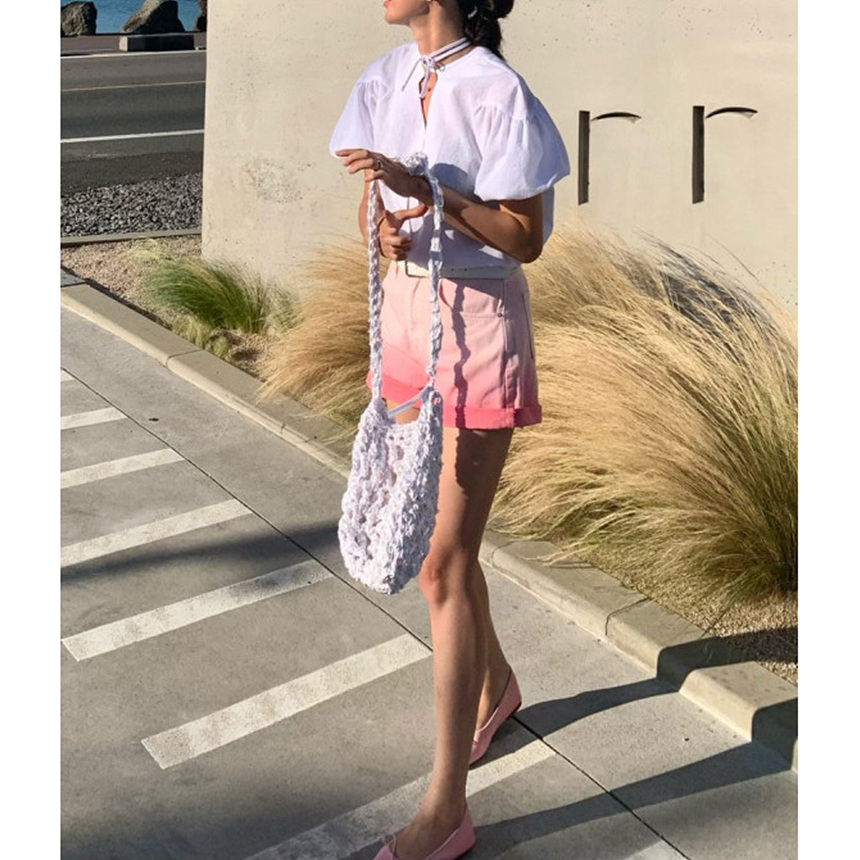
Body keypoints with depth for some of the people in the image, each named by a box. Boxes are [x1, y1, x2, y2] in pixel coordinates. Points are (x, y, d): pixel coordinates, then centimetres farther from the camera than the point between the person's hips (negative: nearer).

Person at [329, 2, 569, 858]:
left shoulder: (497, 93, -15)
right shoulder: (386, 79, 5)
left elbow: (525, 238, -15)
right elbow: (375, 205, 10)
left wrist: (420, 187, -25)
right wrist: (385, 230, -13)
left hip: (477, 329, -7)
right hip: (406, 312, 7)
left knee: (442, 567, -6)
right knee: (433, 536, 19)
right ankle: (495, 683, 46)